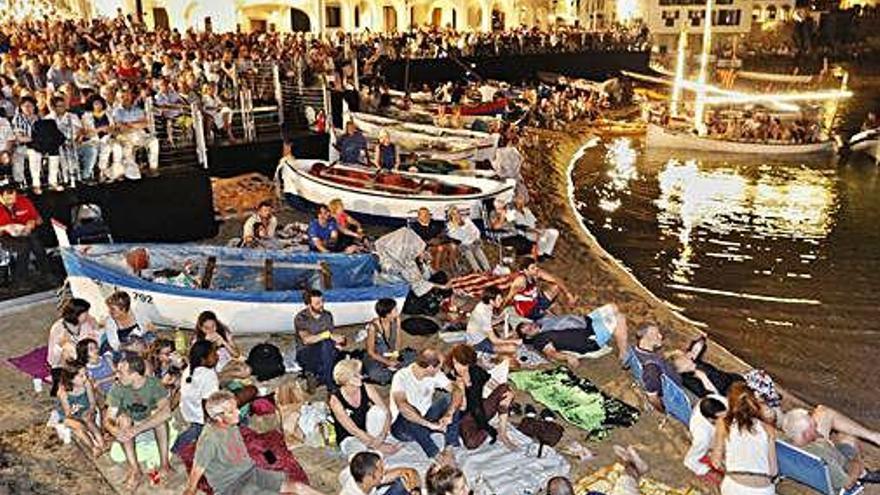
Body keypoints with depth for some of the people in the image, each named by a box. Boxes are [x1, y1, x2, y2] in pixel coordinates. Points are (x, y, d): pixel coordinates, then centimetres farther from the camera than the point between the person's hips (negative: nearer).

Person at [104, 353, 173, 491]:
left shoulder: (153, 383, -26)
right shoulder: (118, 388, -21)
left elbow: (166, 411, -40)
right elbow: (108, 419, -21)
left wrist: (137, 429, -50)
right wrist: (114, 429, -46)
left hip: (151, 425, -1)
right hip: (129, 423, 1)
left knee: (159, 413, -32)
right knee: (123, 418, -31)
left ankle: (164, 463, -28)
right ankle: (135, 470, -31)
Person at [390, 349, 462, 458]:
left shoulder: (435, 374, -7)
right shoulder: (401, 376, -24)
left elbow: (456, 391, -13)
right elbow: (401, 405, -38)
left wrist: (449, 414, -31)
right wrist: (429, 424, -42)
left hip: (426, 418, 5)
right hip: (403, 425, -5)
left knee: (450, 398, -17)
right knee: (408, 416, -38)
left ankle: (452, 447, -20)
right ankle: (437, 456, -29)